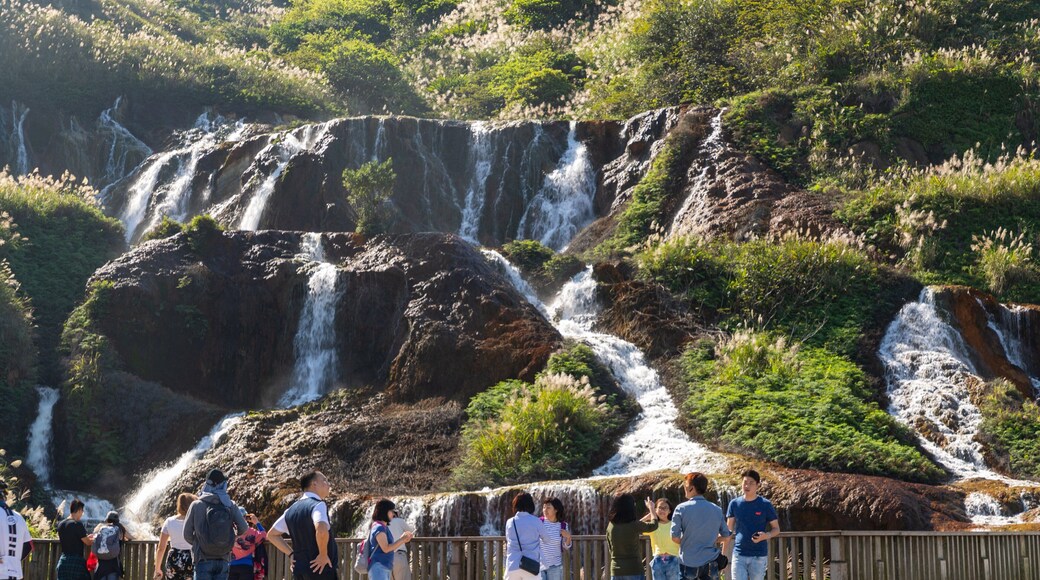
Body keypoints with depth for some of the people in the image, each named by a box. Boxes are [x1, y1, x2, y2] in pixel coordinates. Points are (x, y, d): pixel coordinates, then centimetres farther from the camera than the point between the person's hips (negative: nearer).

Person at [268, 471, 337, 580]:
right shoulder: (318, 505, -11)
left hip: (299, 571, 8)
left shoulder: (292, 509, 13)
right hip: (322, 571, -8)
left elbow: (271, 535, 21)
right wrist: (323, 555, -18)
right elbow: (321, 530, -32)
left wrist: (291, 554, 15)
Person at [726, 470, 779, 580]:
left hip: (759, 556, -1)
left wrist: (766, 535, -18)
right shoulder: (734, 504, 3)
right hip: (739, 554, 1)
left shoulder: (765, 505, -3)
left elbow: (776, 529, 2)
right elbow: (729, 530, 10)